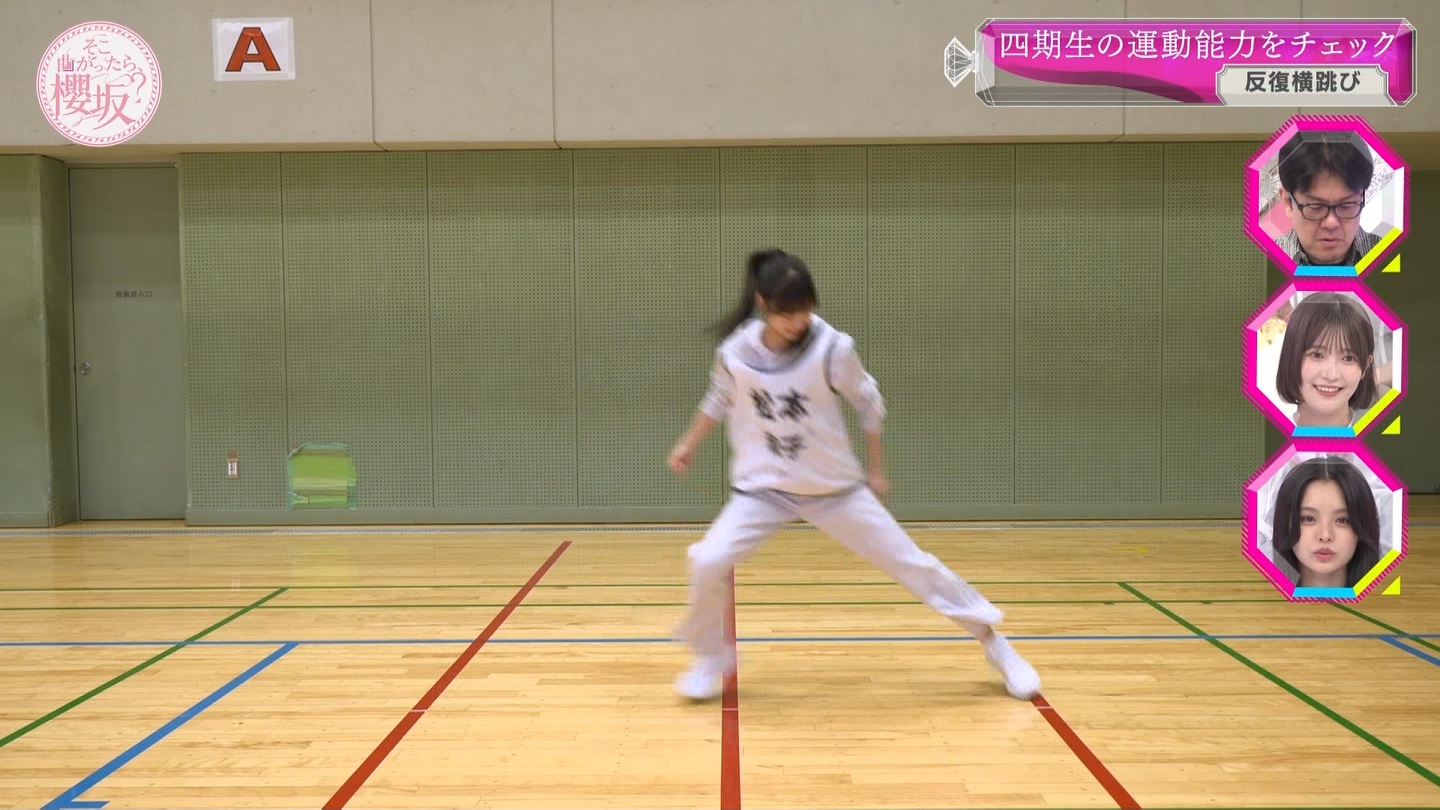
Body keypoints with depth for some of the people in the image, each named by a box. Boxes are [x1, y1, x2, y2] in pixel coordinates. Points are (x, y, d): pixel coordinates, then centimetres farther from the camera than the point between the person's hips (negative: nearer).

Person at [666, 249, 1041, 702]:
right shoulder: (735, 350, -12)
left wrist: (876, 469, 3)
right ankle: (711, 657, 9)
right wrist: (689, 445, 15)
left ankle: (991, 638, 17)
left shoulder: (833, 348, -19)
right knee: (707, 562, -18)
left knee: (908, 562, -1)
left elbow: (868, 404, -3)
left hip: (835, 486, -1)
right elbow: (720, 399, 11)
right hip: (762, 486, 1)